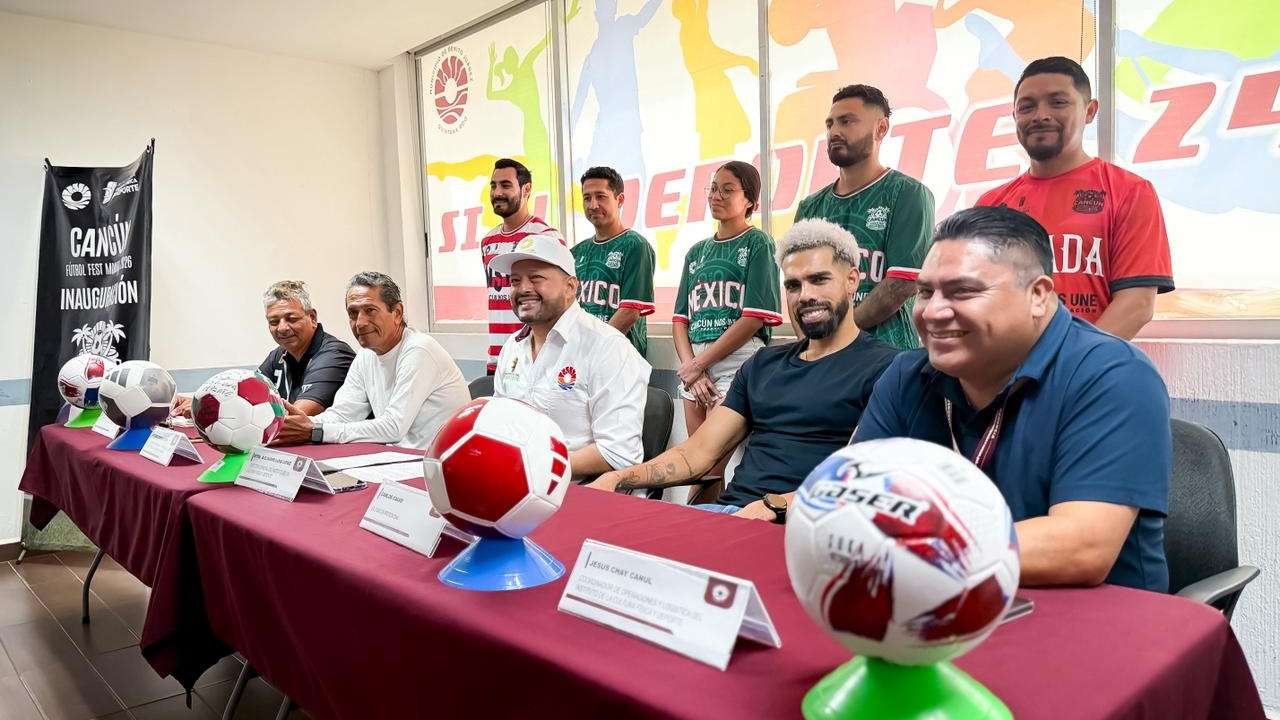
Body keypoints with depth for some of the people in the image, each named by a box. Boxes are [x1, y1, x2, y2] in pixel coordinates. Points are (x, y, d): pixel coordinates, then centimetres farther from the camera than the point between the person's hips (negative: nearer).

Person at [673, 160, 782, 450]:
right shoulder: (697, 251, 17)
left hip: (738, 359, -6)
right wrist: (689, 367, -4)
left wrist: (698, 364, -9)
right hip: (694, 366, 6)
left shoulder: (758, 243, 0)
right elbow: (680, 319, 13)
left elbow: (755, 318, -10)